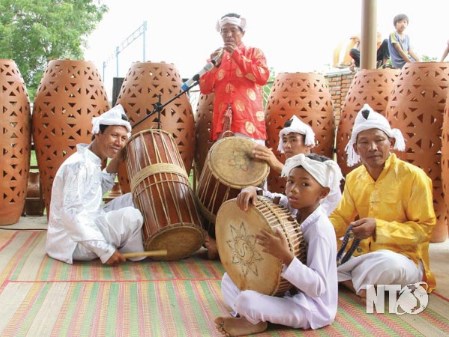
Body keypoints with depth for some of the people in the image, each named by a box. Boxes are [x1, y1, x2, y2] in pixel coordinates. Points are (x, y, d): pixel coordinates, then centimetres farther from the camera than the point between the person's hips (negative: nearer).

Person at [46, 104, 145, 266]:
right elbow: (71, 213, -29)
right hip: (73, 242, -10)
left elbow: (101, 189, 26)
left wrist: (116, 159, 13)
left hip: (86, 229, 10)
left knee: (130, 200, 12)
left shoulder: (91, 162, 7)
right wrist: (104, 250, -31)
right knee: (131, 216, -24)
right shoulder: (79, 164, -22)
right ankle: (136, 254, 3)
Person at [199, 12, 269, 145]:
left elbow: (263, 77, -6)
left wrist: (237, 55, -5)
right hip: (223, 122, 3)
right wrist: (215, 65, -2)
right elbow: (204, 89, 13)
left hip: (248, 121, -3)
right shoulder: (217, 56, 20)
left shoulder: (254, 52, 12)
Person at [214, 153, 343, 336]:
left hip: (313, 306, -9)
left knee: (246, 300, -30)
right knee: (229, 279, 10)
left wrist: (285, 256, -40)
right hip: (290, 292, 9)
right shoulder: (293, 212, -2)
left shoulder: (320, 229, -26)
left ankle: (255, 321, 0)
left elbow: (318, 287, -30)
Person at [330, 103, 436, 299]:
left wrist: (378, 228, -26)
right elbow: (342, 218, 9)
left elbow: (424, 228, -13)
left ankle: (348, 280, -11)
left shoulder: (413, 176, -13)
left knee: (387, 263, -40)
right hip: (360, 253, 5)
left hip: (403, 257, -5)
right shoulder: (353, 178, 5)